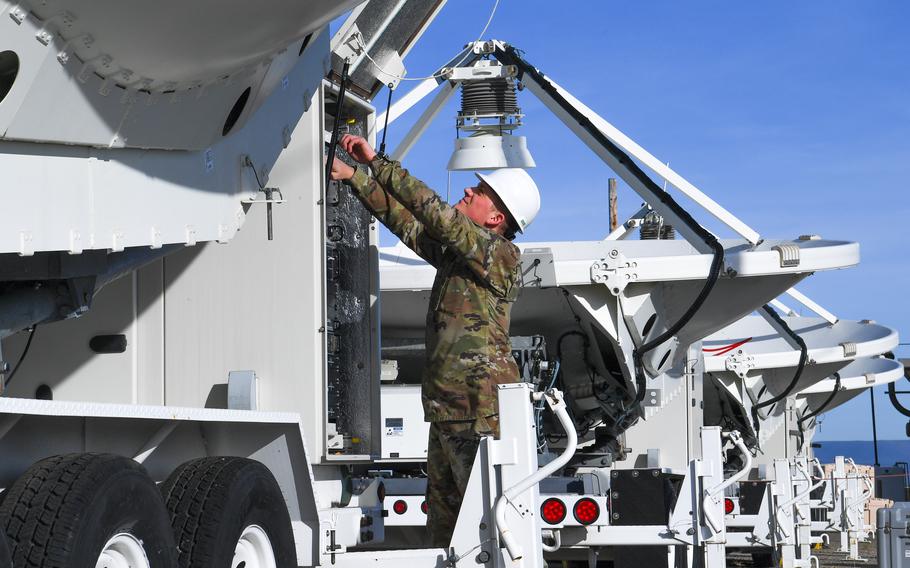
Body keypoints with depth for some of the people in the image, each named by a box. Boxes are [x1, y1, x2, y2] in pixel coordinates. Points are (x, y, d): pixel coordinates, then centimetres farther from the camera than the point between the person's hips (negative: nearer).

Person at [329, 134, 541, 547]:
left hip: (481, 410, -9)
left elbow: (434, 212, -17)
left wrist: (378, 162, -14)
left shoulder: (499, 255, -10)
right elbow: (404, 220, 23)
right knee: (444, 519, 12)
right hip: (446, 410, 9)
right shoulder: (454, 249, 16)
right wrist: (353, 176, 20)